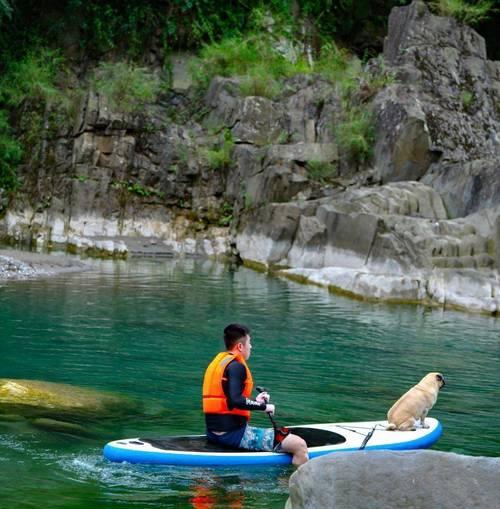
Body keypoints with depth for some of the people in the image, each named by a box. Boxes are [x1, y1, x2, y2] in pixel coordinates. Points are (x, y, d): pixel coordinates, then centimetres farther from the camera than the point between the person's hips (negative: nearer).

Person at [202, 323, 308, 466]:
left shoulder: (216, 362, 15)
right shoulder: (236, 366, -14)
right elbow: (235, 400, -27)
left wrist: (255, 401, 20)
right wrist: (263, 406, -13)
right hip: (233, 434, -10)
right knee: (299, 445, -15)